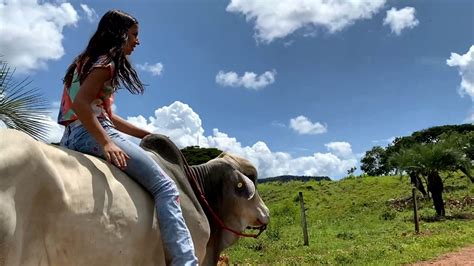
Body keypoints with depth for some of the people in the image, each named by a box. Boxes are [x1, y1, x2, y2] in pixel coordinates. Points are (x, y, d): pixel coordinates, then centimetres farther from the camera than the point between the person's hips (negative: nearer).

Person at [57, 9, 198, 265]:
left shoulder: (88, 60, 26)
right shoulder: (106, 62, -4)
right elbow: (80, 103, -21)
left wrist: (146, 134, 20)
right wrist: (107, 143, -28)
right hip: (91, 133, -11)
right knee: (165, 186, -17)